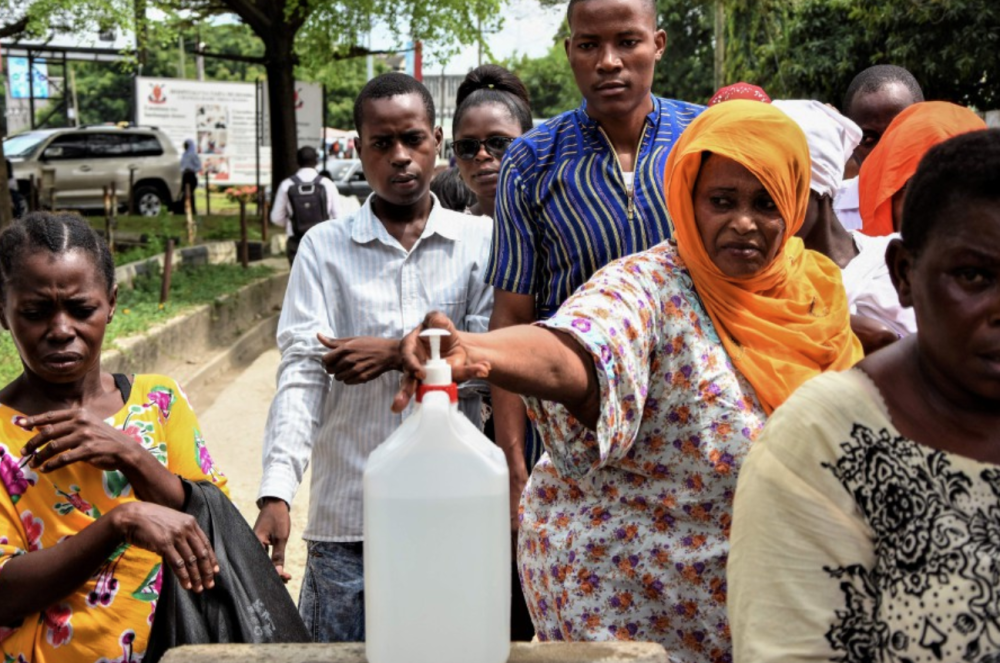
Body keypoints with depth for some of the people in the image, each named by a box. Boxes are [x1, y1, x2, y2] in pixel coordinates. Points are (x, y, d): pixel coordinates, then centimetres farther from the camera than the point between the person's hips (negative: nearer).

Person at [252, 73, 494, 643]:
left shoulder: (481, 241, 4)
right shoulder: (325, 247, 4)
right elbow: (301, 373, -6)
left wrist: (398, 353, -14)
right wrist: (276, 494, -17)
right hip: (348, 517, 0)